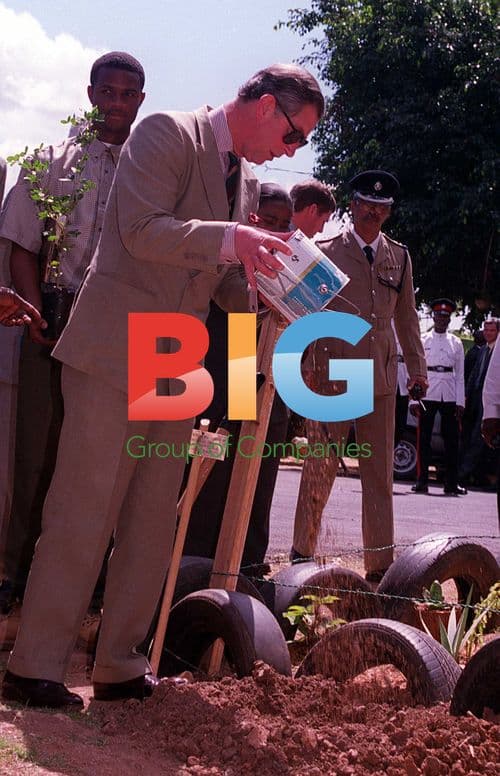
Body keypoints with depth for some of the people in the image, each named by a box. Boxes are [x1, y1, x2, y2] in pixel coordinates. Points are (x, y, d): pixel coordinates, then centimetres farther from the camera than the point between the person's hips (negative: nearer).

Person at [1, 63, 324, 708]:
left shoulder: (246, 182, 18)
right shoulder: (167, 133, -5)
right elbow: (142, 229, -18)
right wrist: (229, 238, -26)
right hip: (116, 352, -8)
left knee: (153, 523, 8)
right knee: (82, 513, -6)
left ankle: (119, 666, 18)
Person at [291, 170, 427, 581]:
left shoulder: (399, 256, 14)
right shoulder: (326, 252, 1)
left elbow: (407, 316, 18)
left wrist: (417, 366, 13)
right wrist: (307, 366, -9)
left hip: (381, 377, 4)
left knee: (381, 473, 4)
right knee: (321, 467, -1)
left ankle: (380, 564, 10)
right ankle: (302, 552, 12)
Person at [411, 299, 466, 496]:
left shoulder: (456, 343, 11)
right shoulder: (423, 341, 5)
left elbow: (460, 375, 10)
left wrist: (460, 402, 2)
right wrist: (414, 400, -5)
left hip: (449, 396, 2)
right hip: (428, 394, -2)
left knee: (451, 439, 2)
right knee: (424, 437, 0)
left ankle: (452, 483, 6)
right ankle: (422, 481, 5)